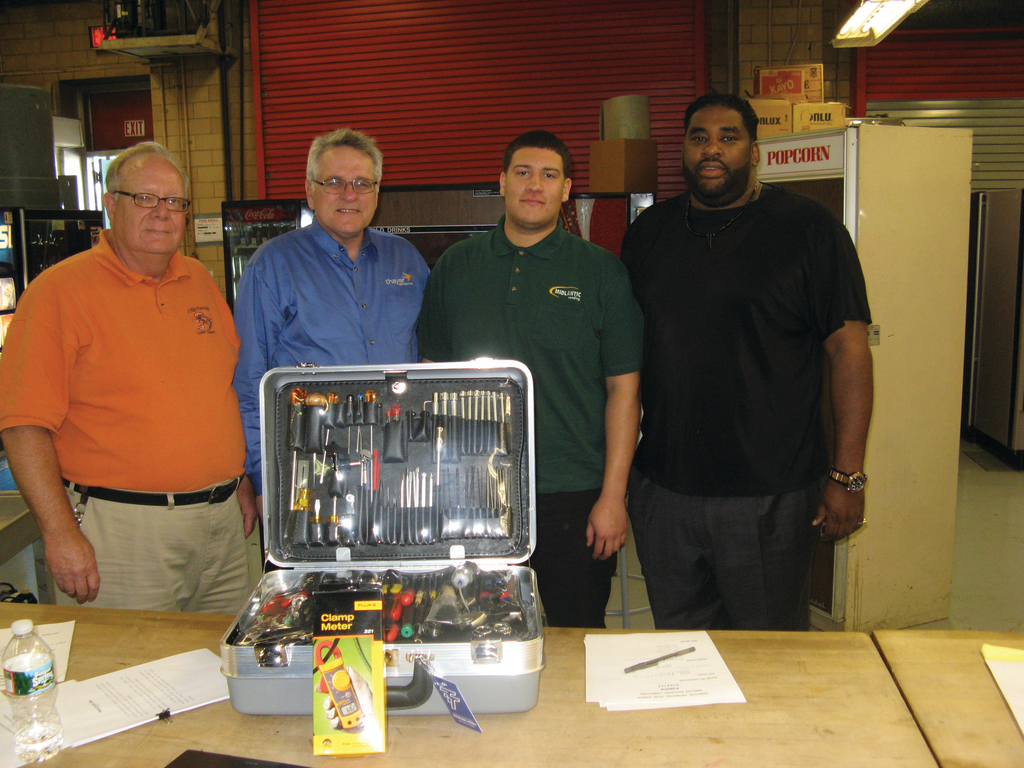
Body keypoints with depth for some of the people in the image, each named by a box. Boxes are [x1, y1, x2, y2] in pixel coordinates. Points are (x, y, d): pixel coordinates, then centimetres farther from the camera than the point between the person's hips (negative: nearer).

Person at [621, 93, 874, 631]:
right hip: (662, 485, 4)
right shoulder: (648, 231, 8)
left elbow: (847, 347, -6)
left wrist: (847, 475, -10)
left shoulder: (808, 228, -4)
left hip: (770, 495, -3)